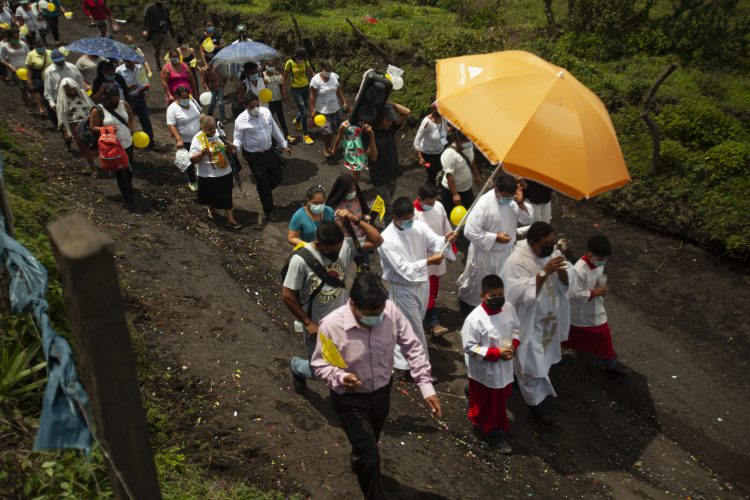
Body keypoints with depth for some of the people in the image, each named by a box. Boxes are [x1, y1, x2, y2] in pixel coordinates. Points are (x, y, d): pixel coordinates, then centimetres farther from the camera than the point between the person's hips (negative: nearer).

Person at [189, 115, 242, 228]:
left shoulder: (219, 133, -1)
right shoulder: (197, 139, -16)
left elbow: (226, 148, 16)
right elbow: (193, 160, -17)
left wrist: (230, 147, -6)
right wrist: (202, 154, -35)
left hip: (225, 172, 4)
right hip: (208, 176, -3)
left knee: (227, 196, 8)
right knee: (211, 196, 15)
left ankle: (230, 218, 17)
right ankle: (212, 209, 46)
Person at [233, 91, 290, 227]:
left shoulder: (266, 112, -5)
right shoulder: (241, 120, -18)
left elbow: (275, 130, 6)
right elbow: (238, 139, -12)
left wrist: (284, 145, 11)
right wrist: (235, 147, -35)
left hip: (270, 151, 5)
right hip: (254, 156, -5)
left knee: (277, 177, 14)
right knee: (262, 184, 5)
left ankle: (264, 190, 47)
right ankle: (268, 212, 23)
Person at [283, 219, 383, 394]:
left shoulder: (346, 246, -14)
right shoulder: (301, 259, -25)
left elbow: (377, 240, -13)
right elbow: (287, 296, -18)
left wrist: (355, 220, -25)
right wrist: (308, 323, -16)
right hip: (317, 327, -3)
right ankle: (296, 365, 48)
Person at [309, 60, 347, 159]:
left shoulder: (334, 76, -1)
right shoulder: (316, 80, -15)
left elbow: (339, 91, 9)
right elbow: (312, 97, -14)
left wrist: (344, 103, 7)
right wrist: (312, 111, -18)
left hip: (335, 108, 5)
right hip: (323, 110, -5)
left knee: (332, 129, 9)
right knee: (327, 131, -5)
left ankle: (329, 146, 29)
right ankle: (326, 149, 16)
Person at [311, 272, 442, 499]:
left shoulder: (391, 311, -23)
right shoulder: (331, 325, -30)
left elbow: (413, 347, -13)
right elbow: (320, 364, -16)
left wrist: (427, 387, -19)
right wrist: (340, 377, -37)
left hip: (382, 391, 4)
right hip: (351, 399, -4)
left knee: (369, 444, 30)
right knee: (370, 457, -2)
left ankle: (359, 465, 65)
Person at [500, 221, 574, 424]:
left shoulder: (552, 252, -6)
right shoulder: (517, 262, -27)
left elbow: (568, 282, -4)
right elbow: (524, 294, -33)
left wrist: (561, 270, -27)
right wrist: (545, 272, -39)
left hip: (548, 319, 7)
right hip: (528, 322, -7)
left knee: (542, 359, 26)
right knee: (531, 363, 6)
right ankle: (537, 403, 24)